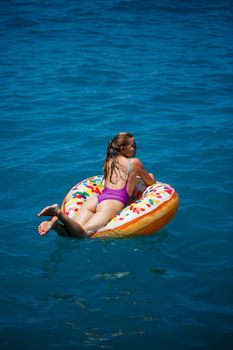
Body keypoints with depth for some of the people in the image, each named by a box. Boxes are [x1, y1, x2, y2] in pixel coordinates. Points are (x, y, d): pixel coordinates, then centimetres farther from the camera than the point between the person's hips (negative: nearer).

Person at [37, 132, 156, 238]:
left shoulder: (109, 161, 29)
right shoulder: (135, 162, 14)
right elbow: (151, 183, 29)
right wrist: (150, 176, 51)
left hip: (95, 198, 6)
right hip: (113, 202, -6)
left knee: (73, 232, -14)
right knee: (84, 233, -26)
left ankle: (55, 222, -42)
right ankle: (59, 213, -47)